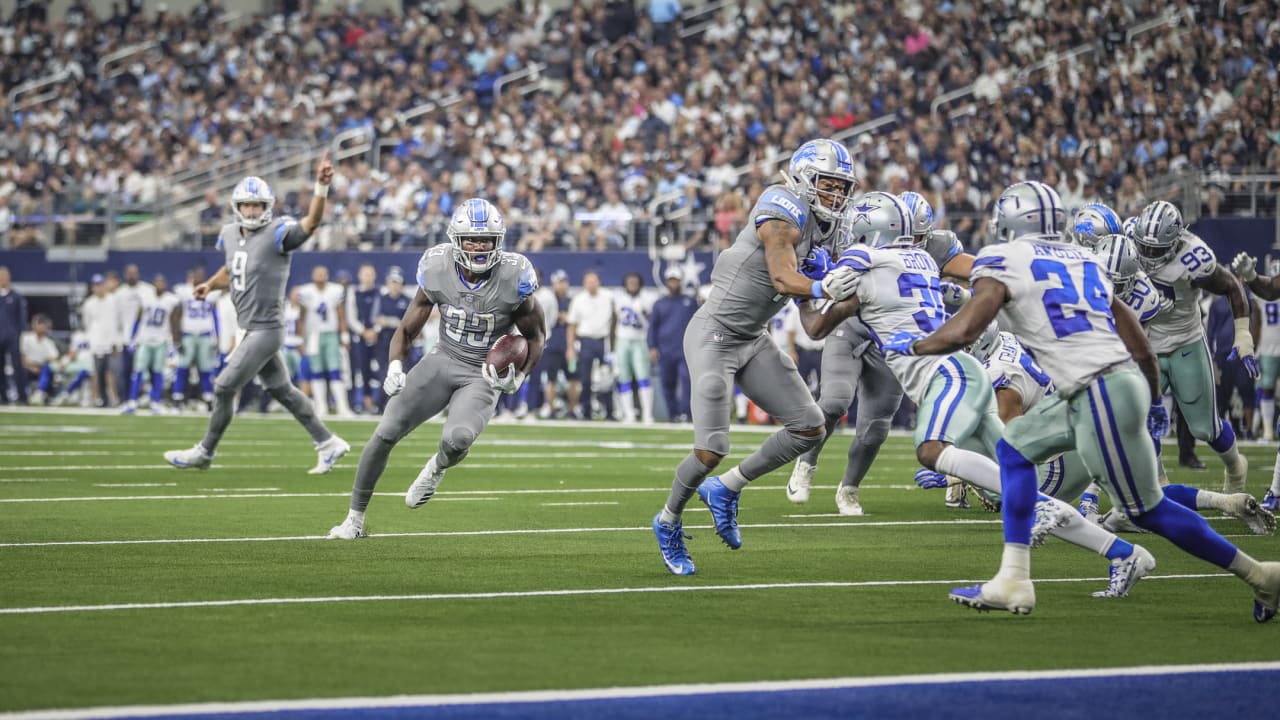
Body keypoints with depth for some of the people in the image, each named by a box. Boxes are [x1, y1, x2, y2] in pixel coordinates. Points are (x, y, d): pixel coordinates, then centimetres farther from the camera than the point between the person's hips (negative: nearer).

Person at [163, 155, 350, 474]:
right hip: (252, 328, 9)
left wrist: (321, 187, -48)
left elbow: (311, 222, -34)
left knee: (224, 388, -3)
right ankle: (327, 443, 23)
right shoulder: (230, 234, 8)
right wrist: (211, 285, 8)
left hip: (266, 329, -8)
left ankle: (204, 451, 13)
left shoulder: (277, 235, -16)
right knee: (281, 390, 15)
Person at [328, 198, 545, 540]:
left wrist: (519, 377, -15)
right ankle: (355, 518, 9)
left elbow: (536, 336, 0)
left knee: (458, 438, -31)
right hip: (442, 361, 3)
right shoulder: (437, 271, -10)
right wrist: (395, 367, -17)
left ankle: (437, 469, 8)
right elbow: (407, 330, 1)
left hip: (483, 376, -2)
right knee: (385, 433, -8)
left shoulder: (513, 279, -16)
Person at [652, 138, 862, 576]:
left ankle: (725, 490, 16)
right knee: (711, 450, -11)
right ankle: (669, 523, 16)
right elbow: (783, 280, -31)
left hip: (753, 341, 9)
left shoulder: (817, 226, 8)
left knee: (809, 428, 3)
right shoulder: (785, 215, -19)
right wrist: (821, 289, -49)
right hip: (714, 337, -9)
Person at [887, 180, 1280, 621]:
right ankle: (1014, 581, 14)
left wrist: (911, 346, 9)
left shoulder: (1004, 260, -2)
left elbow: (961, 332, -9)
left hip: (1102, 394, -9)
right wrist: (1152, 403, 31)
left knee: (1147, 510, 2)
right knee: (1015, 448, 17)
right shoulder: (1082, 260, 19)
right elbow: (1140, 345, 19)